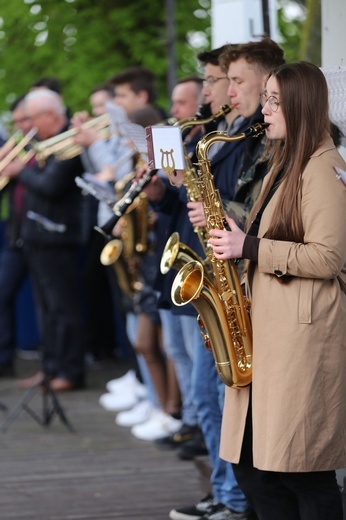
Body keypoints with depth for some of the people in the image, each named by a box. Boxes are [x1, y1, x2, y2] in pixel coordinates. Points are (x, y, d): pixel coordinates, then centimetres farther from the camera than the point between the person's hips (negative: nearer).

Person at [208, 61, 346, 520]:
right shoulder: (283, 168, 20)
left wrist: (249, 247, -16)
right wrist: (225, 232, 9)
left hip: (302, 341, -10)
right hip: (267, 335, 10)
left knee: (303, 471, -8)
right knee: (250, 465, 8)